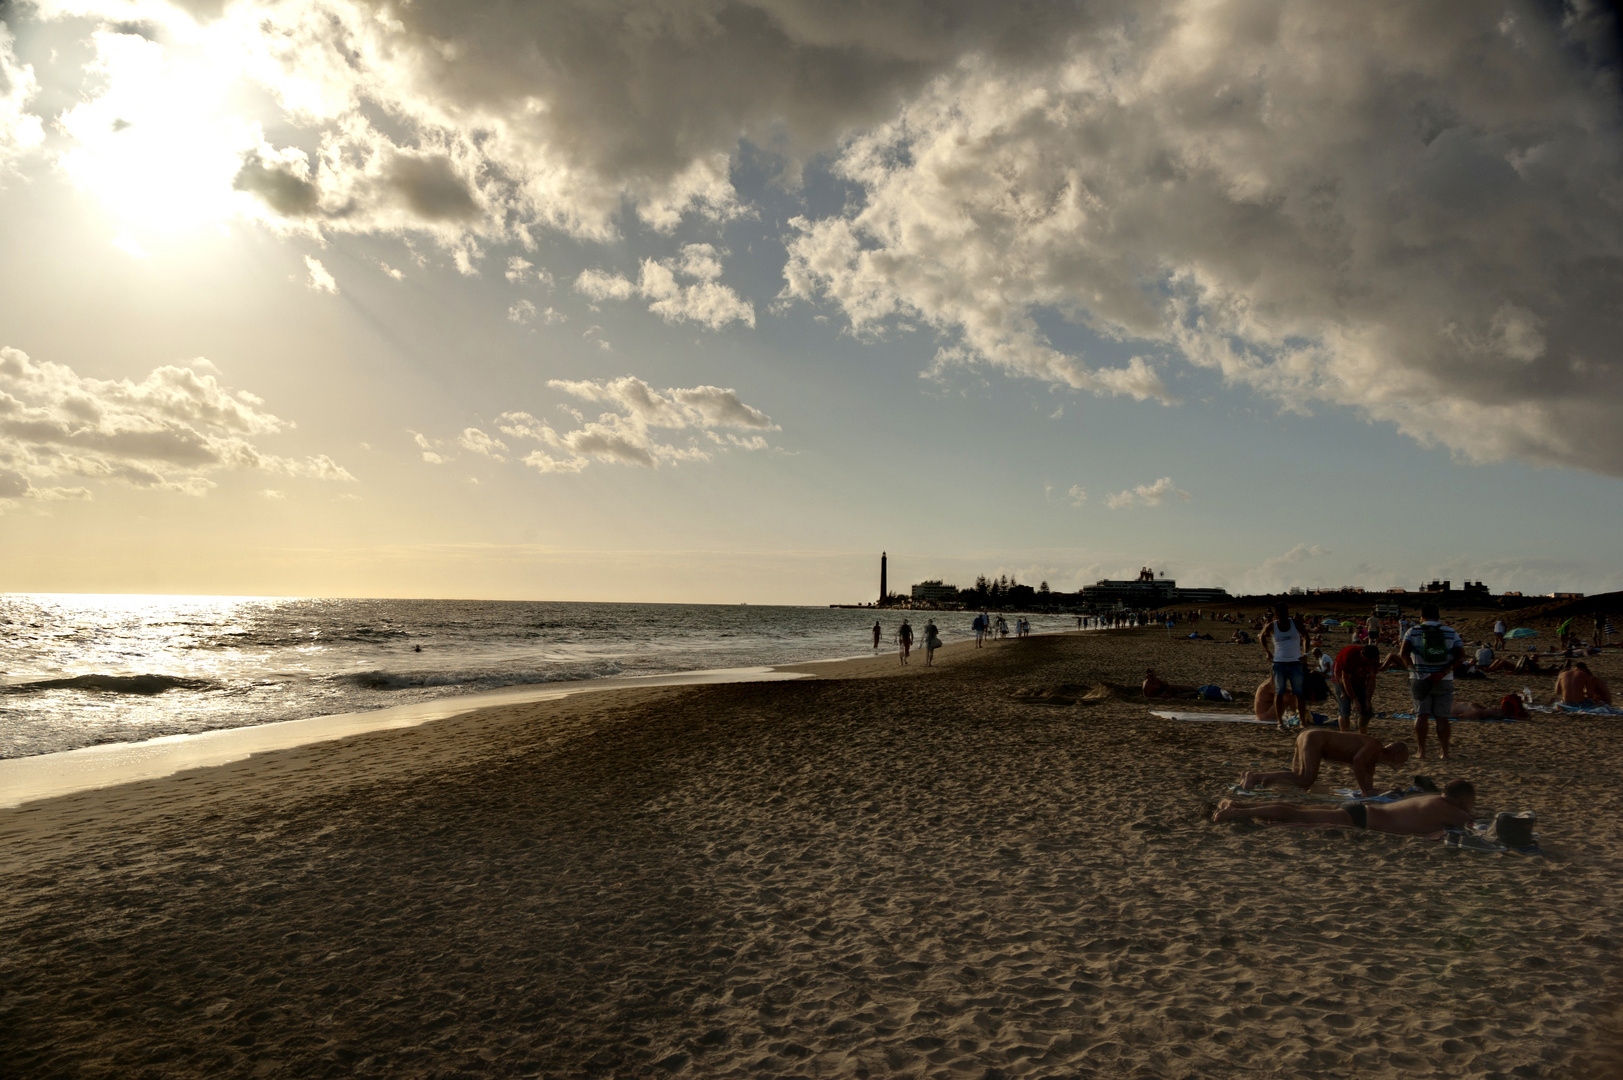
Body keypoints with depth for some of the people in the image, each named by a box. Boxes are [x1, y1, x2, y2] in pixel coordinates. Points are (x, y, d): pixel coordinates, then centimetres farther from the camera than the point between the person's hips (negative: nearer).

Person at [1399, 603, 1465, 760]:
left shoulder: (1413, 632, -1)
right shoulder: (1450, 632, 5)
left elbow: (1404, 652, -15)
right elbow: (1460, 653, -6)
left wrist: (1414, 669, -7)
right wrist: (1444, 671, -12)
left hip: (1419, 680, -1)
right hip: (1444, 681, 1)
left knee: (1421, 715, 1)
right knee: (1442, 716, 5)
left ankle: (1422, 752, -1)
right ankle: (1445, 752, 7)